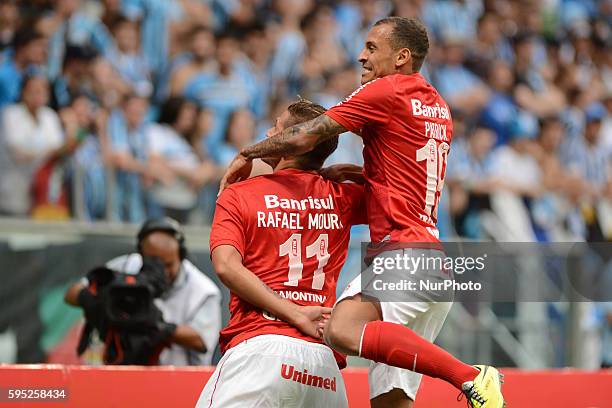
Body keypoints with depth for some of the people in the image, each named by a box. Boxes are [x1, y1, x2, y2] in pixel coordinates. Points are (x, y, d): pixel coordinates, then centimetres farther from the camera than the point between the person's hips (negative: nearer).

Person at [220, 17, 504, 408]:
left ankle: (471, 376, -34)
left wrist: (247, 154, 9)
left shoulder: (386, 92, -4)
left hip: (405, 249, -10)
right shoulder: (437, 105, 23)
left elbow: (304, 138, -7)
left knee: (343, 331, -32)